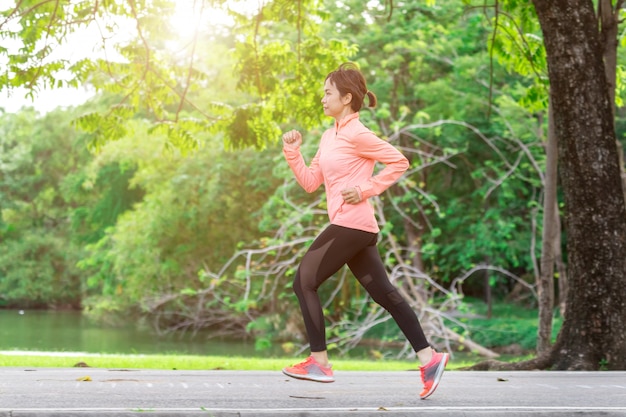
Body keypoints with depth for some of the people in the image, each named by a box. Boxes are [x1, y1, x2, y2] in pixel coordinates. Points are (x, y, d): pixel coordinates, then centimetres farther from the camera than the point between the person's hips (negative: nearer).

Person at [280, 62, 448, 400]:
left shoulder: (357, 134, -10)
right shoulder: (329, 137, 17)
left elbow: (399, 162, -12)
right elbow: (310, 182, 16)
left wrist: (366, 189, -14)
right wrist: (292, 151, 6)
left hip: (351, 224, -9)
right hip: (356, 227, 9)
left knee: (304, 281, -4)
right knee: (384, 293, 7)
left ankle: (318, 362, -1)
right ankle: (428, 358, 7)